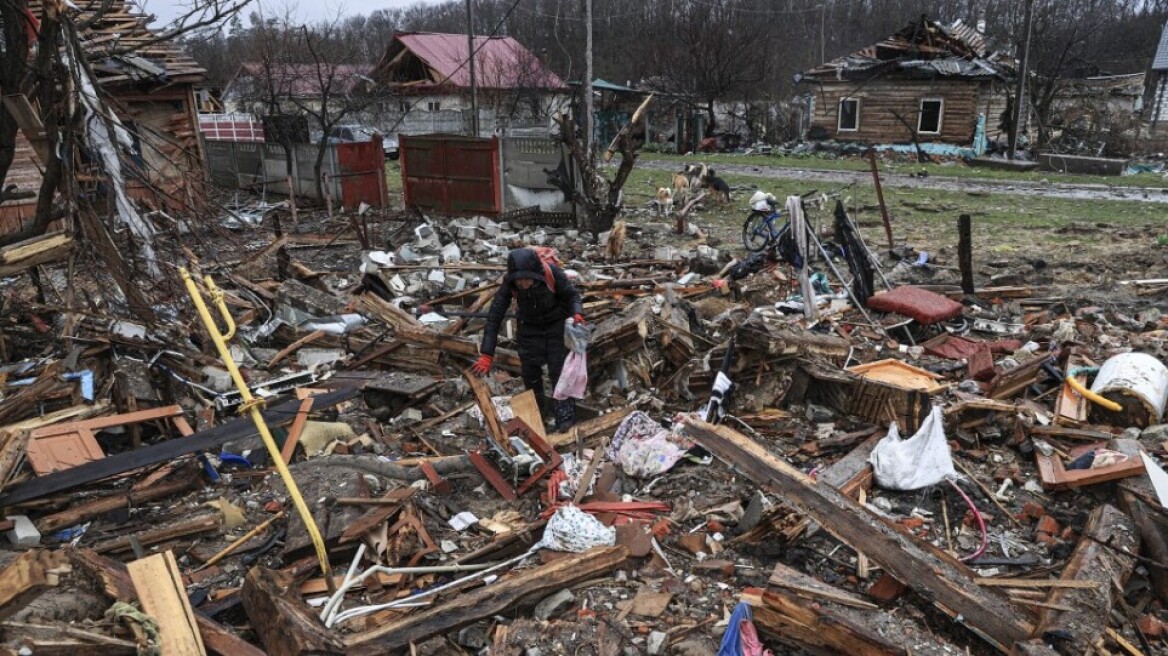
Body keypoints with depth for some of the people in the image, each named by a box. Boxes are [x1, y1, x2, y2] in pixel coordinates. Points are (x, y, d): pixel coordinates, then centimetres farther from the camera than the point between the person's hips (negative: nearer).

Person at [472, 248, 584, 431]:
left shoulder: (552, 273, -33)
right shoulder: (509, 283, -29)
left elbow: (572, 294, -16)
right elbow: (494, 317, -26)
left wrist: (577, 313, -38)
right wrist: (486, 355, -30)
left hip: (557, 325, -2)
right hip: (529, 328, 2)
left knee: (560, 369, -8)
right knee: (530, 371, 5)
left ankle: (565, 414, 5)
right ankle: (536, 409, 27)